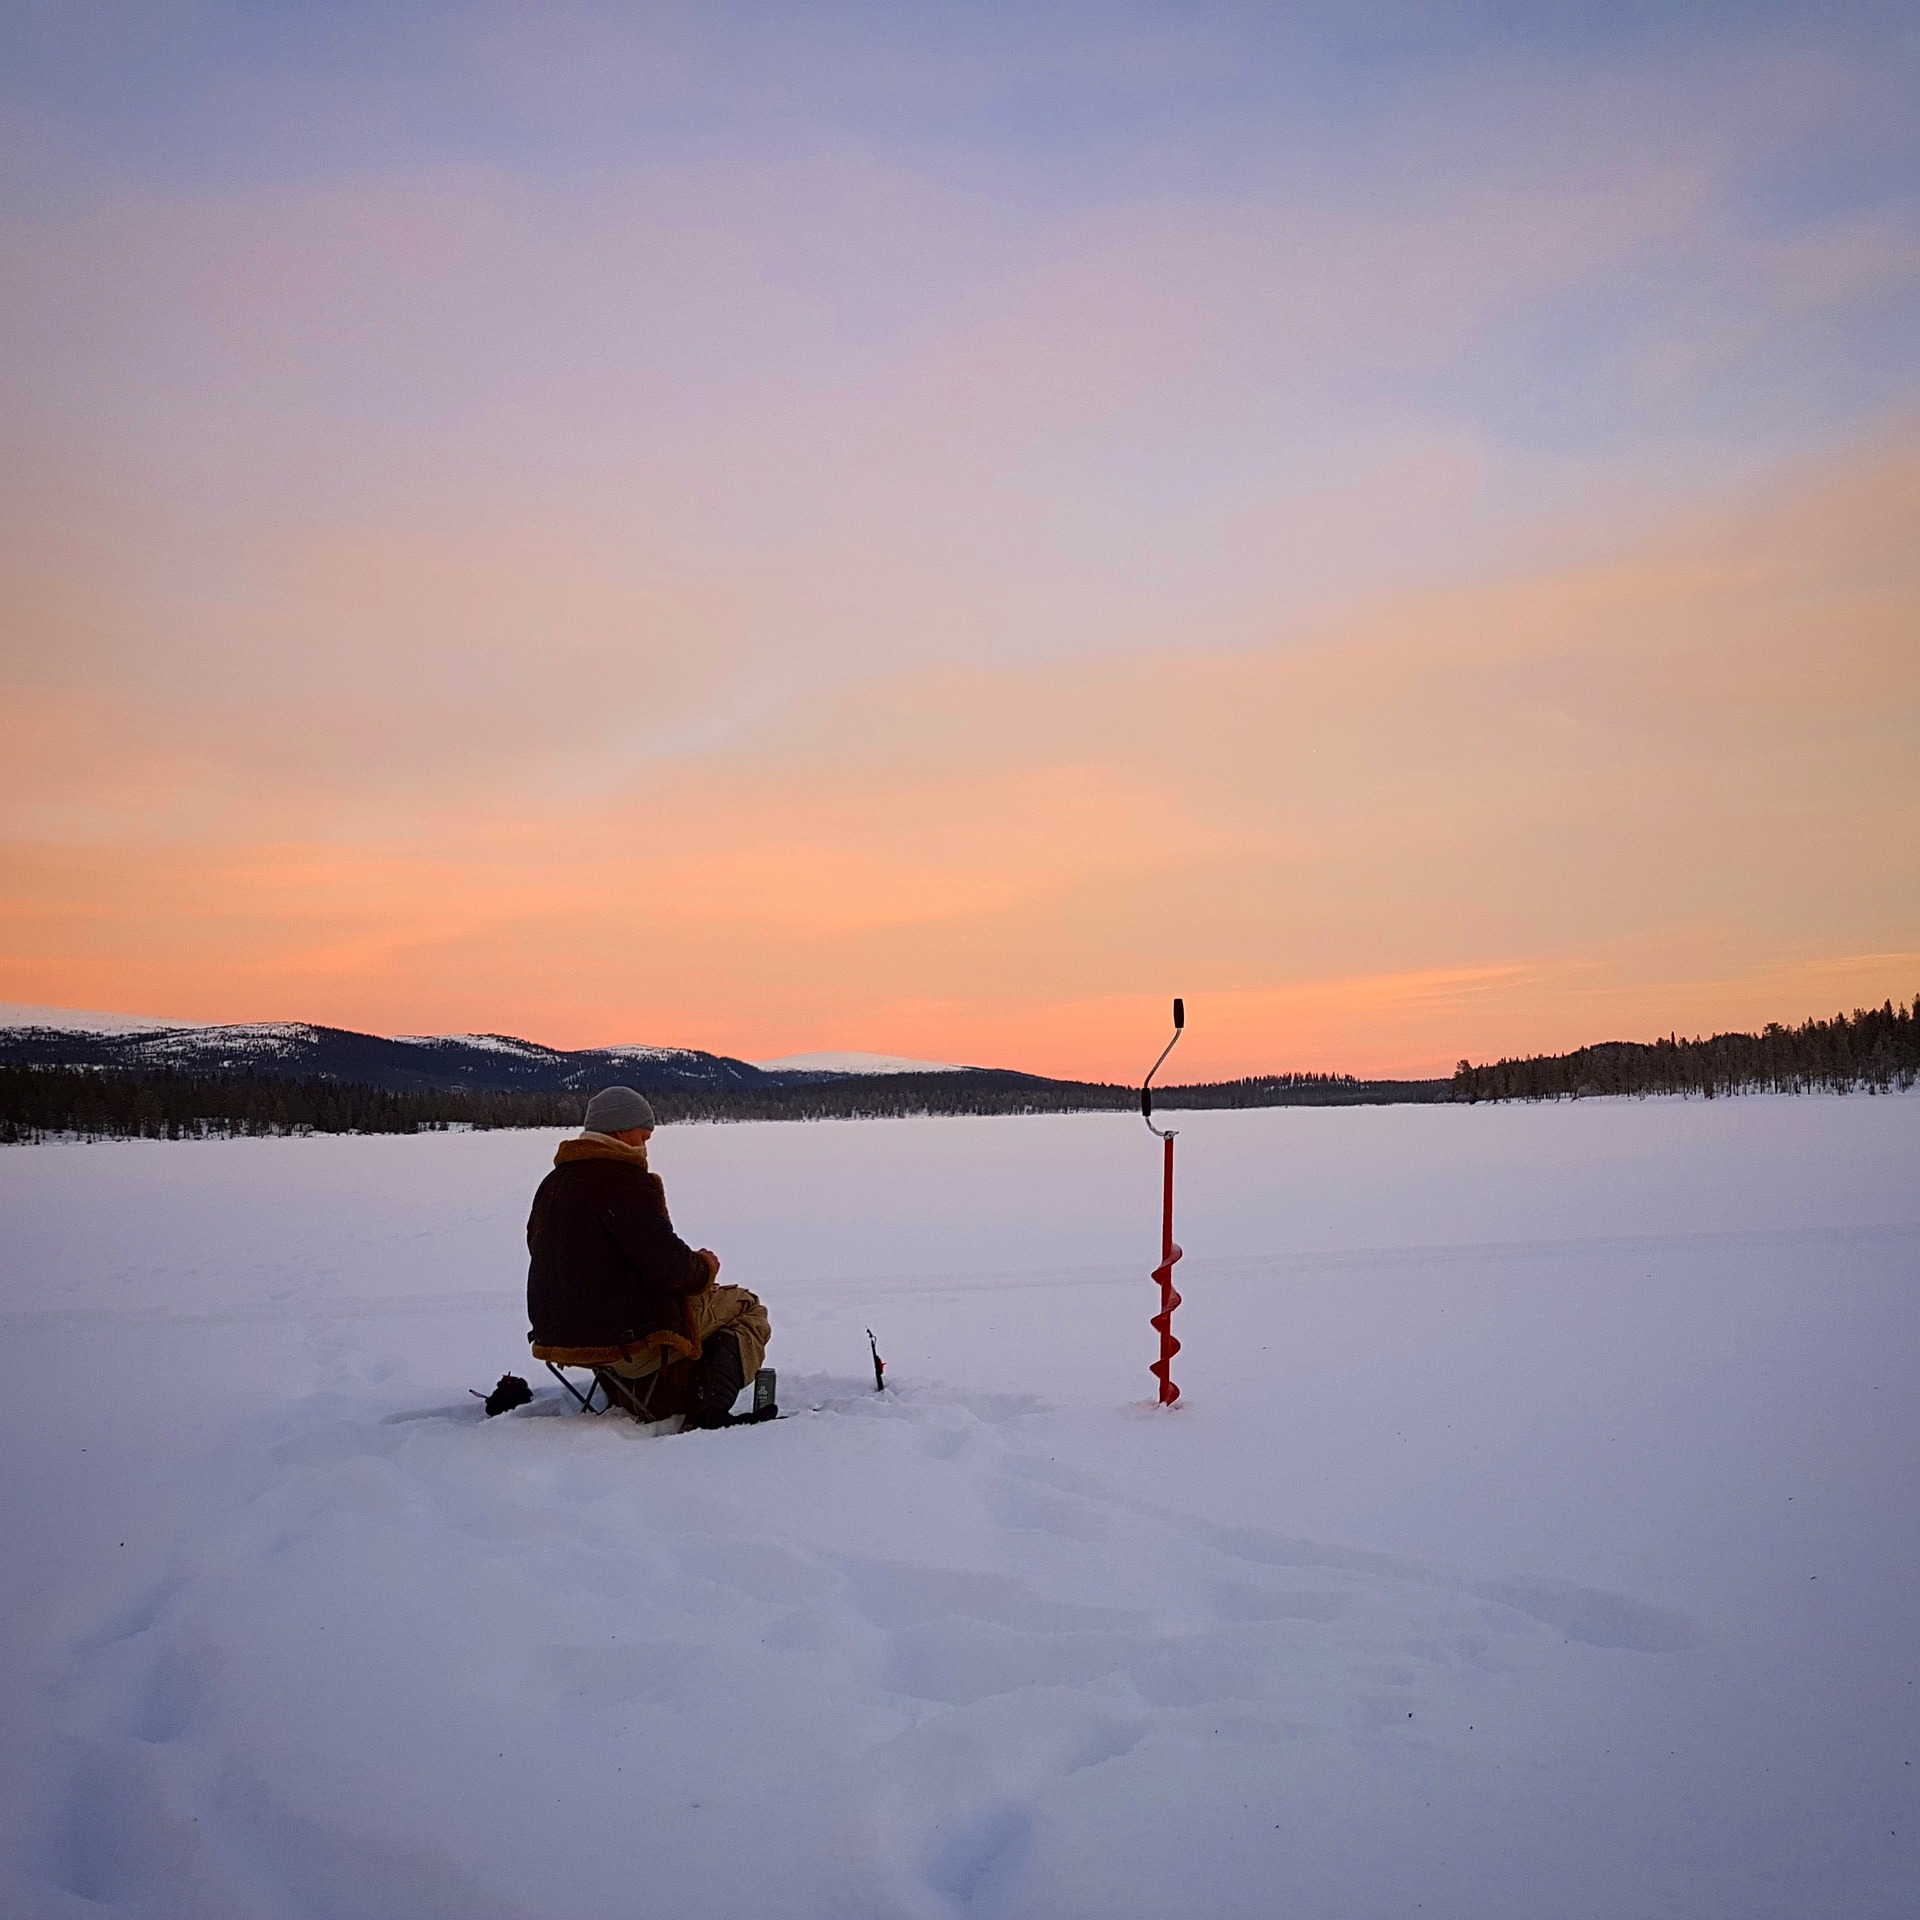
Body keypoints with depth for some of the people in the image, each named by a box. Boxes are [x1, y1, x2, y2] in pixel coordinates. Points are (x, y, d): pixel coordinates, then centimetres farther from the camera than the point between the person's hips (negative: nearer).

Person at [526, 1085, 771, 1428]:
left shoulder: (552, 1184, 12)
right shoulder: (624, 1181, -17)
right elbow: (669, 1268, -21)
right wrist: (705, 1267, 1)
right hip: (626, 1338, -9)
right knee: (747, 1309, 7)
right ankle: (711, 1410, -9)